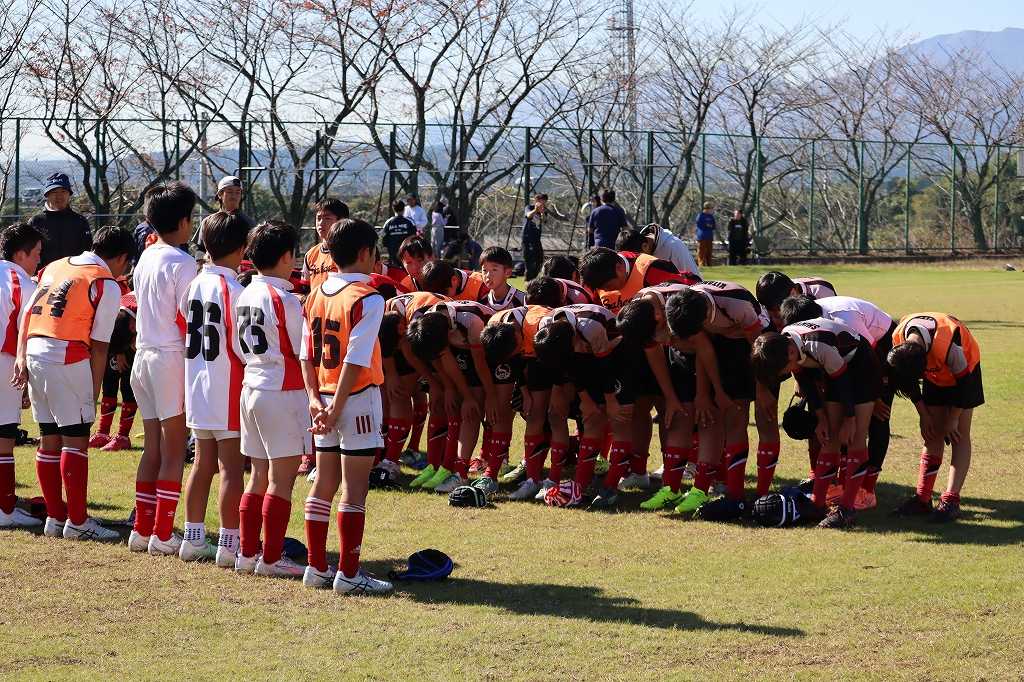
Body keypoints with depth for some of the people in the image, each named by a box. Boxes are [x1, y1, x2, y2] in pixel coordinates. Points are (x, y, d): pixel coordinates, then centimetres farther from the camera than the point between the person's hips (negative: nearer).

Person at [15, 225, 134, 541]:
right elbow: (99, 346, -3)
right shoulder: (107, 285, -2)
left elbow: (28, 315, 13)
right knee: (75, 440, -2)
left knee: (49, 439, 12)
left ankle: (54, 517, 17)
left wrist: (21, 357, 7)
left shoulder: (55, 267, 19)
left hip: (34, 352, 7)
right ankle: (77, 522, -1)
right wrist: (94, 390, 2)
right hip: (68, 358, -7)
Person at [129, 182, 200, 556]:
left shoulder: (145, 259, 12)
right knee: (174, 452, -2)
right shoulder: (182, 263, -12)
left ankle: (142, 529, 15)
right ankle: (162, 534, -2)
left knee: (152, 449, 13)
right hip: (172, 357, -8)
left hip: (143, 355, 8)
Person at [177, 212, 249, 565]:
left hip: (198, 386, 7)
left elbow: (185, 334, 12)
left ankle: (193, 539, 18)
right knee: (231, 467, -2)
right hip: (229, 389, -7)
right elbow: (242, 346, -15)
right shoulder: (234, 290, -15)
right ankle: (229, 545, -1)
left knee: (202, 463, 14)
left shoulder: (194, 286, 6)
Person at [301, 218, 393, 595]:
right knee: (354, 490, -3)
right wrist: (337, 409, -18)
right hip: (357, 399, -7)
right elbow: (355, 361, -19)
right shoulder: (367, 299, -14)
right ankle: (348, 573, -1)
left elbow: (307, 354, 5)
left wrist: (315, 398, 0)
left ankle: (316, 567, 16)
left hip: (324, 398, 7)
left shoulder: (316, 295, 8)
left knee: (323, 486, 12)